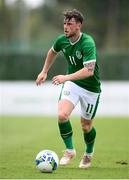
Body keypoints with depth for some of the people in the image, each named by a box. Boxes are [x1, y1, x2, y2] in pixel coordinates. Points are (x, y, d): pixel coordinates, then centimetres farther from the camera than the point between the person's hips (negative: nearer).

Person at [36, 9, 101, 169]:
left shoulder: (87, 43, -27)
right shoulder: (62, 40, -7)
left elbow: (89, 70, -37)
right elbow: (52, 52, 19)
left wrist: (66, 77, -43)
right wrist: (44, 72, 19)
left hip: (90, 87, -4)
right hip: (72, 83, 4)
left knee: (86, 126, 8)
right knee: (62, 115, -20)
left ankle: (89, 152, 40)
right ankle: (69, 150, -1)